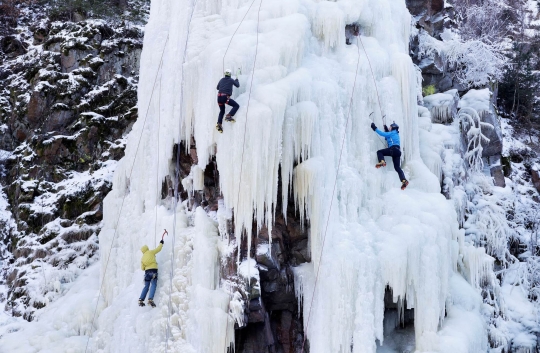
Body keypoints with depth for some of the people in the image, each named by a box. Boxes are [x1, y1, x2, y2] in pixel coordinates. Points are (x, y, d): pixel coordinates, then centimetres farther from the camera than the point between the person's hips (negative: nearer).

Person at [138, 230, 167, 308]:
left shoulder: (142, 258, 18)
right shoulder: (151, 252, 7)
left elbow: (142, 268, 19)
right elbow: (158, 249, 14)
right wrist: (161, 243, 31)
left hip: (147, 271, 5)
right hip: (153, 270, -5)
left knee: (146, 286, 9)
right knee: (153, 285, -13)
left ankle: (141, 300, -3)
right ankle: (150, 299, -31)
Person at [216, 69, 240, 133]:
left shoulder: (221, 80, 15)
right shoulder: (231, 80, 4)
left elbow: (217, 87, 28)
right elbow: (237, 85, 18)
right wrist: (236, 80, 37)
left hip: (219, 97, 6)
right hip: (225, 97, -6)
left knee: (222, 111, 23)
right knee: (236, 106, 5)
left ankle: (219, 124, 9)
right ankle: (229, 116, -14)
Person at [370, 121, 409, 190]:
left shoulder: (392, 133, 5)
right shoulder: (396, 134, 30)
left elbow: (383, 134, -2)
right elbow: (388, 137, 43)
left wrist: (375, 129, 4)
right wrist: (386, 130, 39)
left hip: (393, 149, -8)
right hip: (397, 151, 8)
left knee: (379, 152, 2)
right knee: (397, 167, 2)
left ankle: (382, 162, -26)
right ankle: (404, 180, -15)